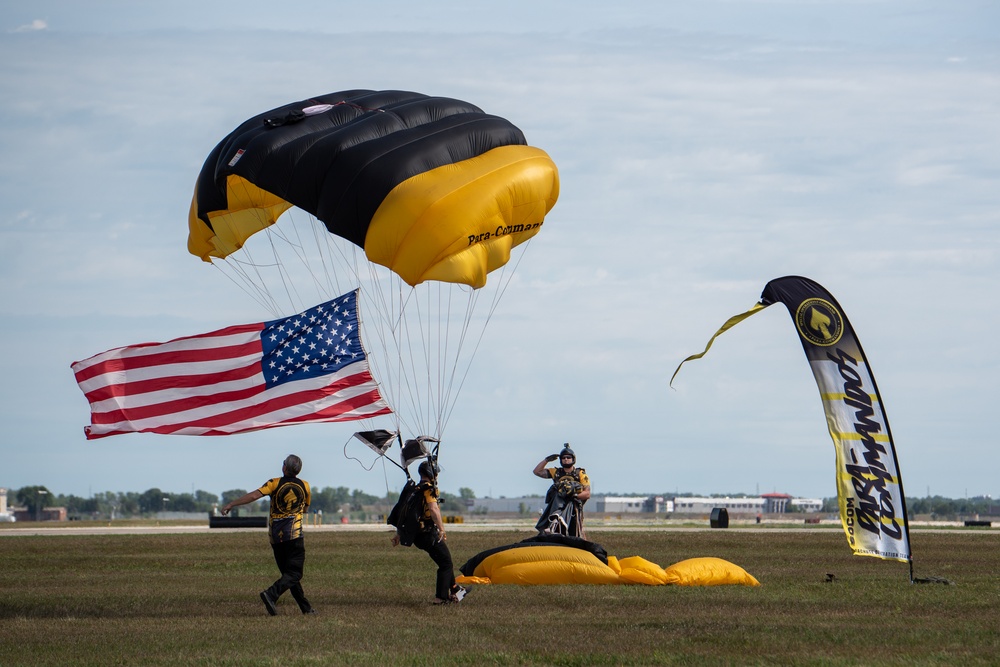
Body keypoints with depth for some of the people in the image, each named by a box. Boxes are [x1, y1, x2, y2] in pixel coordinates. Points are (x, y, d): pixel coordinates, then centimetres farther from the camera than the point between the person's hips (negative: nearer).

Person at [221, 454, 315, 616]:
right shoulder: (304, 486, 5)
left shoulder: (275, 483, -2)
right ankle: (271, 594, -30)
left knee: (288, 573, 13)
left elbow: (254, 495, -16)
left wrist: (231, 504, -14)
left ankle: (305, 607, 13)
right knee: (294, 574, -5)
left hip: (275, 536, 2)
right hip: (294, 534, -2)